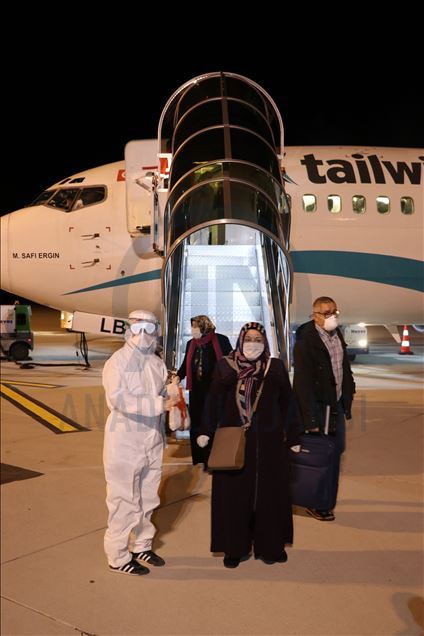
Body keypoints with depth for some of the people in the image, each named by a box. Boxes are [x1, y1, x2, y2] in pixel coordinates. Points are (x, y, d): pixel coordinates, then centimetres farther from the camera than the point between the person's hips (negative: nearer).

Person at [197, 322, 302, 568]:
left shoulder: (276, 367, 2)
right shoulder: (225, 366, 2)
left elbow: (288, 403, 2)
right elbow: (213, 401, -1)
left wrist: (293, 437, 1)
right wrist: (206, 432, -8)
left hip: (269, 444, 0)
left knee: (269, 493, 9)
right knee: (234, 494, 7)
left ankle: (270, 546, 24)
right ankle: (235, 548, 21)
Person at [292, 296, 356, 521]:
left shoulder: (337, 335, 6)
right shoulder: (306, 341, -18)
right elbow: (303, 383, -20)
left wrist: (347, 400, 10)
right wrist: (310, 420, -20)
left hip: (336, 404, 7)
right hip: (317, 407, -7)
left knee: (336, 451, 12)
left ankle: (328, 500, 27)